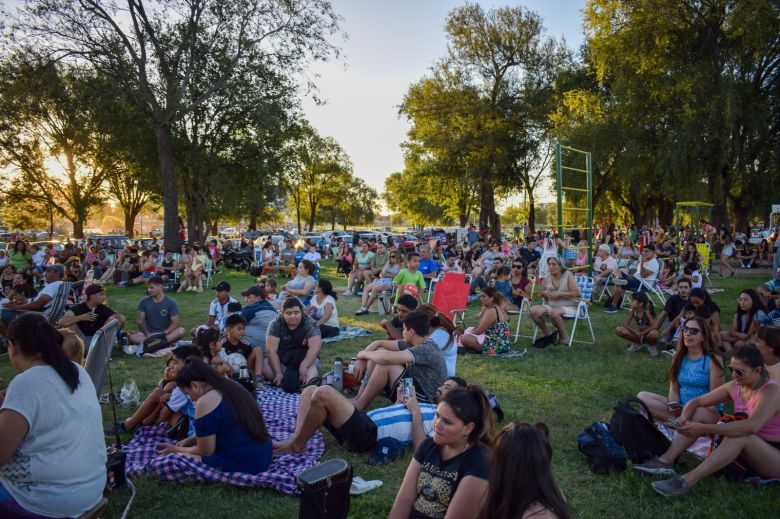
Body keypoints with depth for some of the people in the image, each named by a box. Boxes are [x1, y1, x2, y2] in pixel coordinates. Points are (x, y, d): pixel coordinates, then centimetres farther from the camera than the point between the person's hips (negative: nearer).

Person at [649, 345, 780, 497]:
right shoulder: (735, 387, -1)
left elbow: (752, 426, -37)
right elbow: (697, 401, 1)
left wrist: (703, 428, -40)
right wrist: (683, 418, -22)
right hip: (749, 453, 7)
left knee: (739, 435, -37)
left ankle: (687, 481, -40)